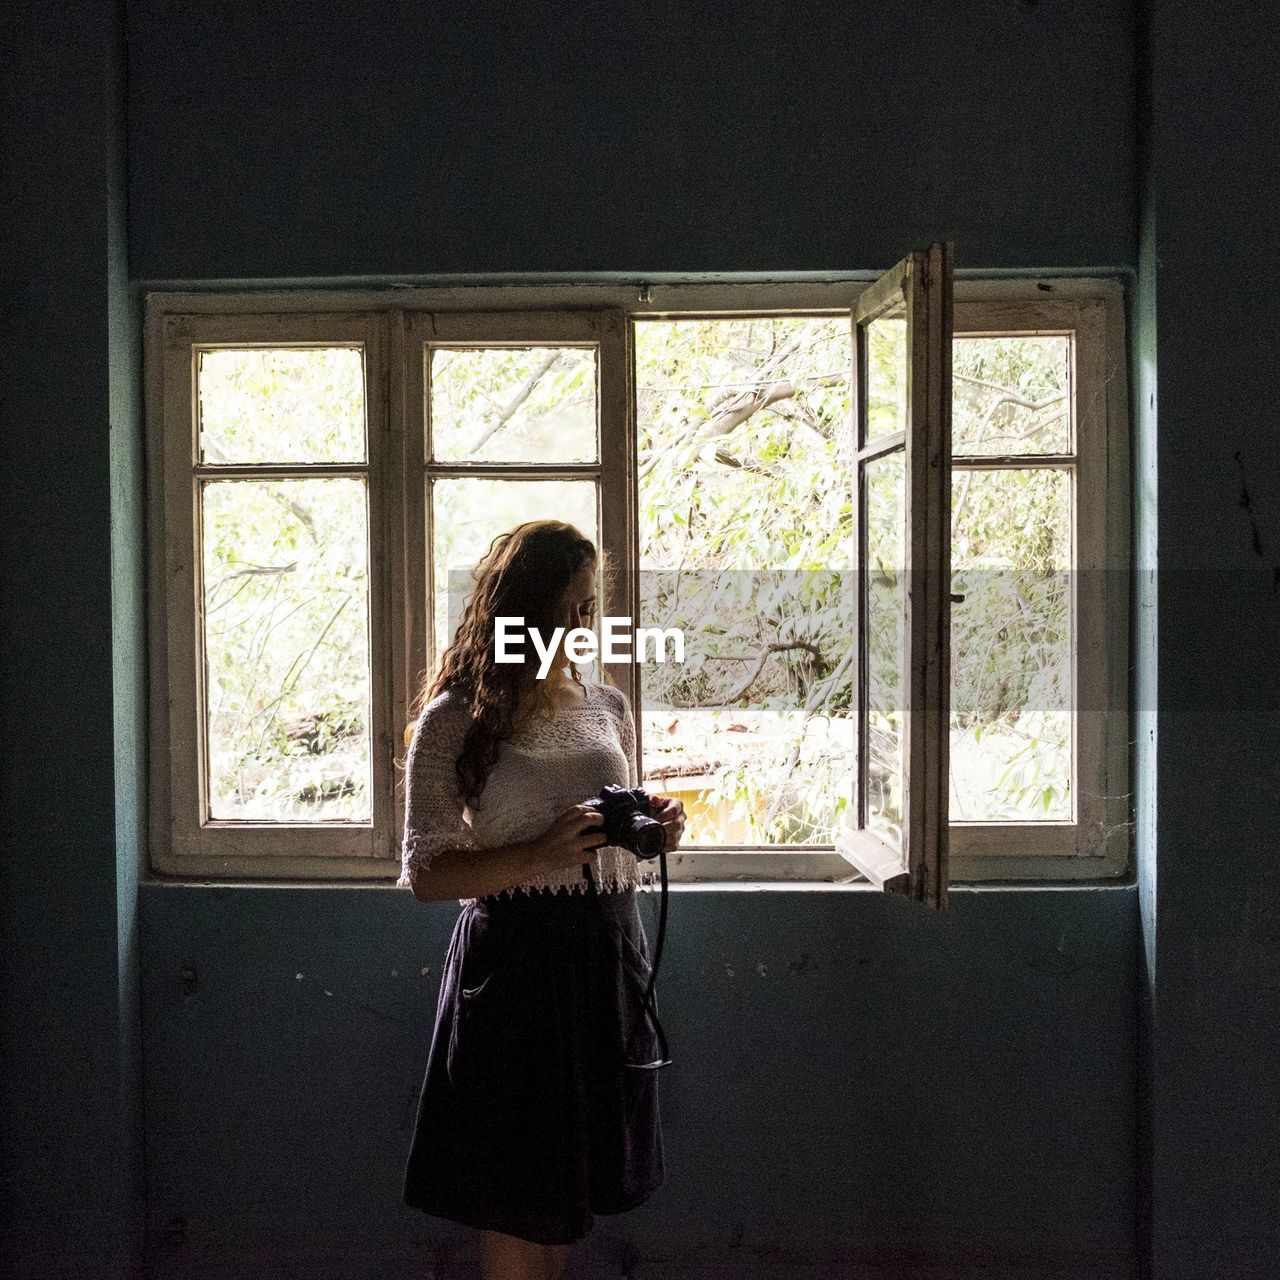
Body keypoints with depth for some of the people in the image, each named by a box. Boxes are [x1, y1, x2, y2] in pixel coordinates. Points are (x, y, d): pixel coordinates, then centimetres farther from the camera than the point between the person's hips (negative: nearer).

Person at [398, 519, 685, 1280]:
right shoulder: (458, 718, -7)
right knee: (516, 1203, 5)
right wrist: (539, 857, -24)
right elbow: (426, 874, -10)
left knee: (578, 1184, 17)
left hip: (609, 951, 5)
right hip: (515, 959, -5)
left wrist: (657, 831, -3)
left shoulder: (609, 709, 8)